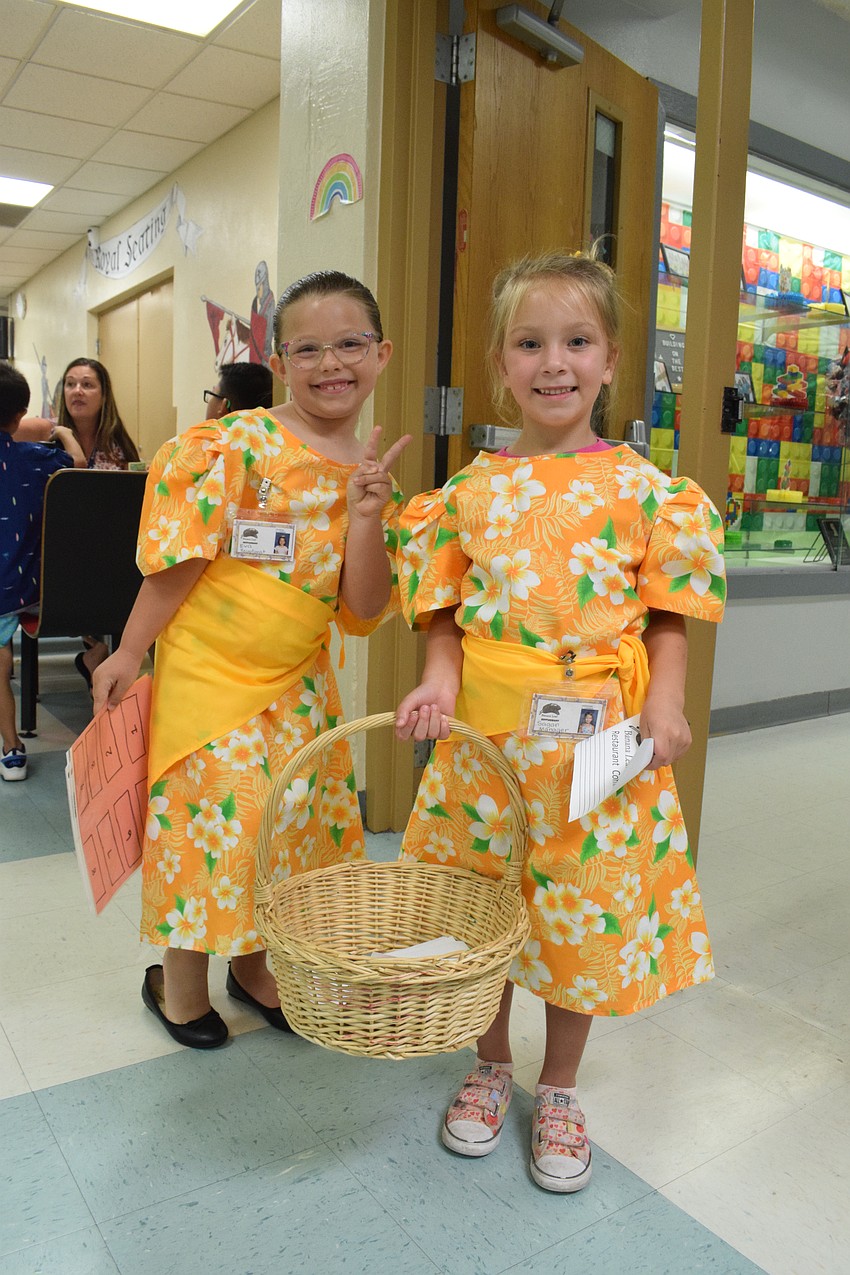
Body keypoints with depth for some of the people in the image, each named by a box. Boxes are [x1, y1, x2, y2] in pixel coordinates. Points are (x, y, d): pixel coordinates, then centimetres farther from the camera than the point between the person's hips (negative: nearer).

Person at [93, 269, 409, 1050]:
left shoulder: (372, 475, 2)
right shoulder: (235, 445, -13)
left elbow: (365, 611, -4)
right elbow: (179, 562, -10)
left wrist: (365, 515, -16)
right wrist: (130, 653, -9)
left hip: (301, 686, 5)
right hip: (206, 674, -5)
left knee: (295, 823, 14)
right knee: (210, 819, 3)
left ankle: (254, 964, 38)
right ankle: (179, 974, 30)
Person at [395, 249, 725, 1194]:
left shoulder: (642, 487, -2)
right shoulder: (472, 490, 2)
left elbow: (667, 613, 1)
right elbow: (448, 611, 4)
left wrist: (665, 701, -12)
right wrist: (438, 682, -13)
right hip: (485, 732, 2)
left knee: (587, 912, 10)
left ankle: (558, 1090, 36)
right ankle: (490, 1067, 41)